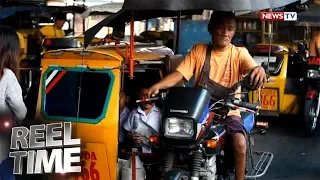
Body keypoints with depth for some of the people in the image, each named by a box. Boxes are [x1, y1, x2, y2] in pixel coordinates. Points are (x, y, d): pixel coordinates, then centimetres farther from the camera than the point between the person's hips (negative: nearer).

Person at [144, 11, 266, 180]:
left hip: (228, 112, -2)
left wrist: (259, 70, -45)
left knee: (240, 143, -28)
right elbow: (179, 73, -4)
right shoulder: (198, 50, 4)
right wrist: (157, 85, -23)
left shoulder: (239, 53, -1)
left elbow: (253, 70, -18)